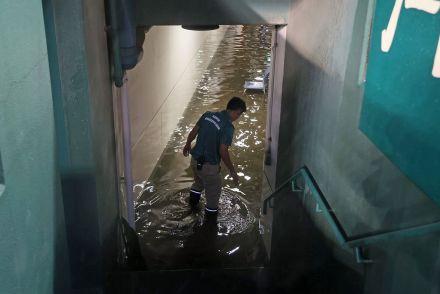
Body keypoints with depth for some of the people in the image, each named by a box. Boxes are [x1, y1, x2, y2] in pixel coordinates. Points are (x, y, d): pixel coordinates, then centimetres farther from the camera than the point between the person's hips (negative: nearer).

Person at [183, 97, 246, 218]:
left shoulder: (207, 115, -3)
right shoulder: (228, 127, -22)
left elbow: (193, 132, 6)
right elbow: (223, 151, -26)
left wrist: (187, 145, 25)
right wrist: (232, 171, -15)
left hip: (195, 159, 7)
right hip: (209, 166, -7)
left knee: (198, 182, 36)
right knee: (213, 192, 18)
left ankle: (193, 203, 56)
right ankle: (211, 213, 36)